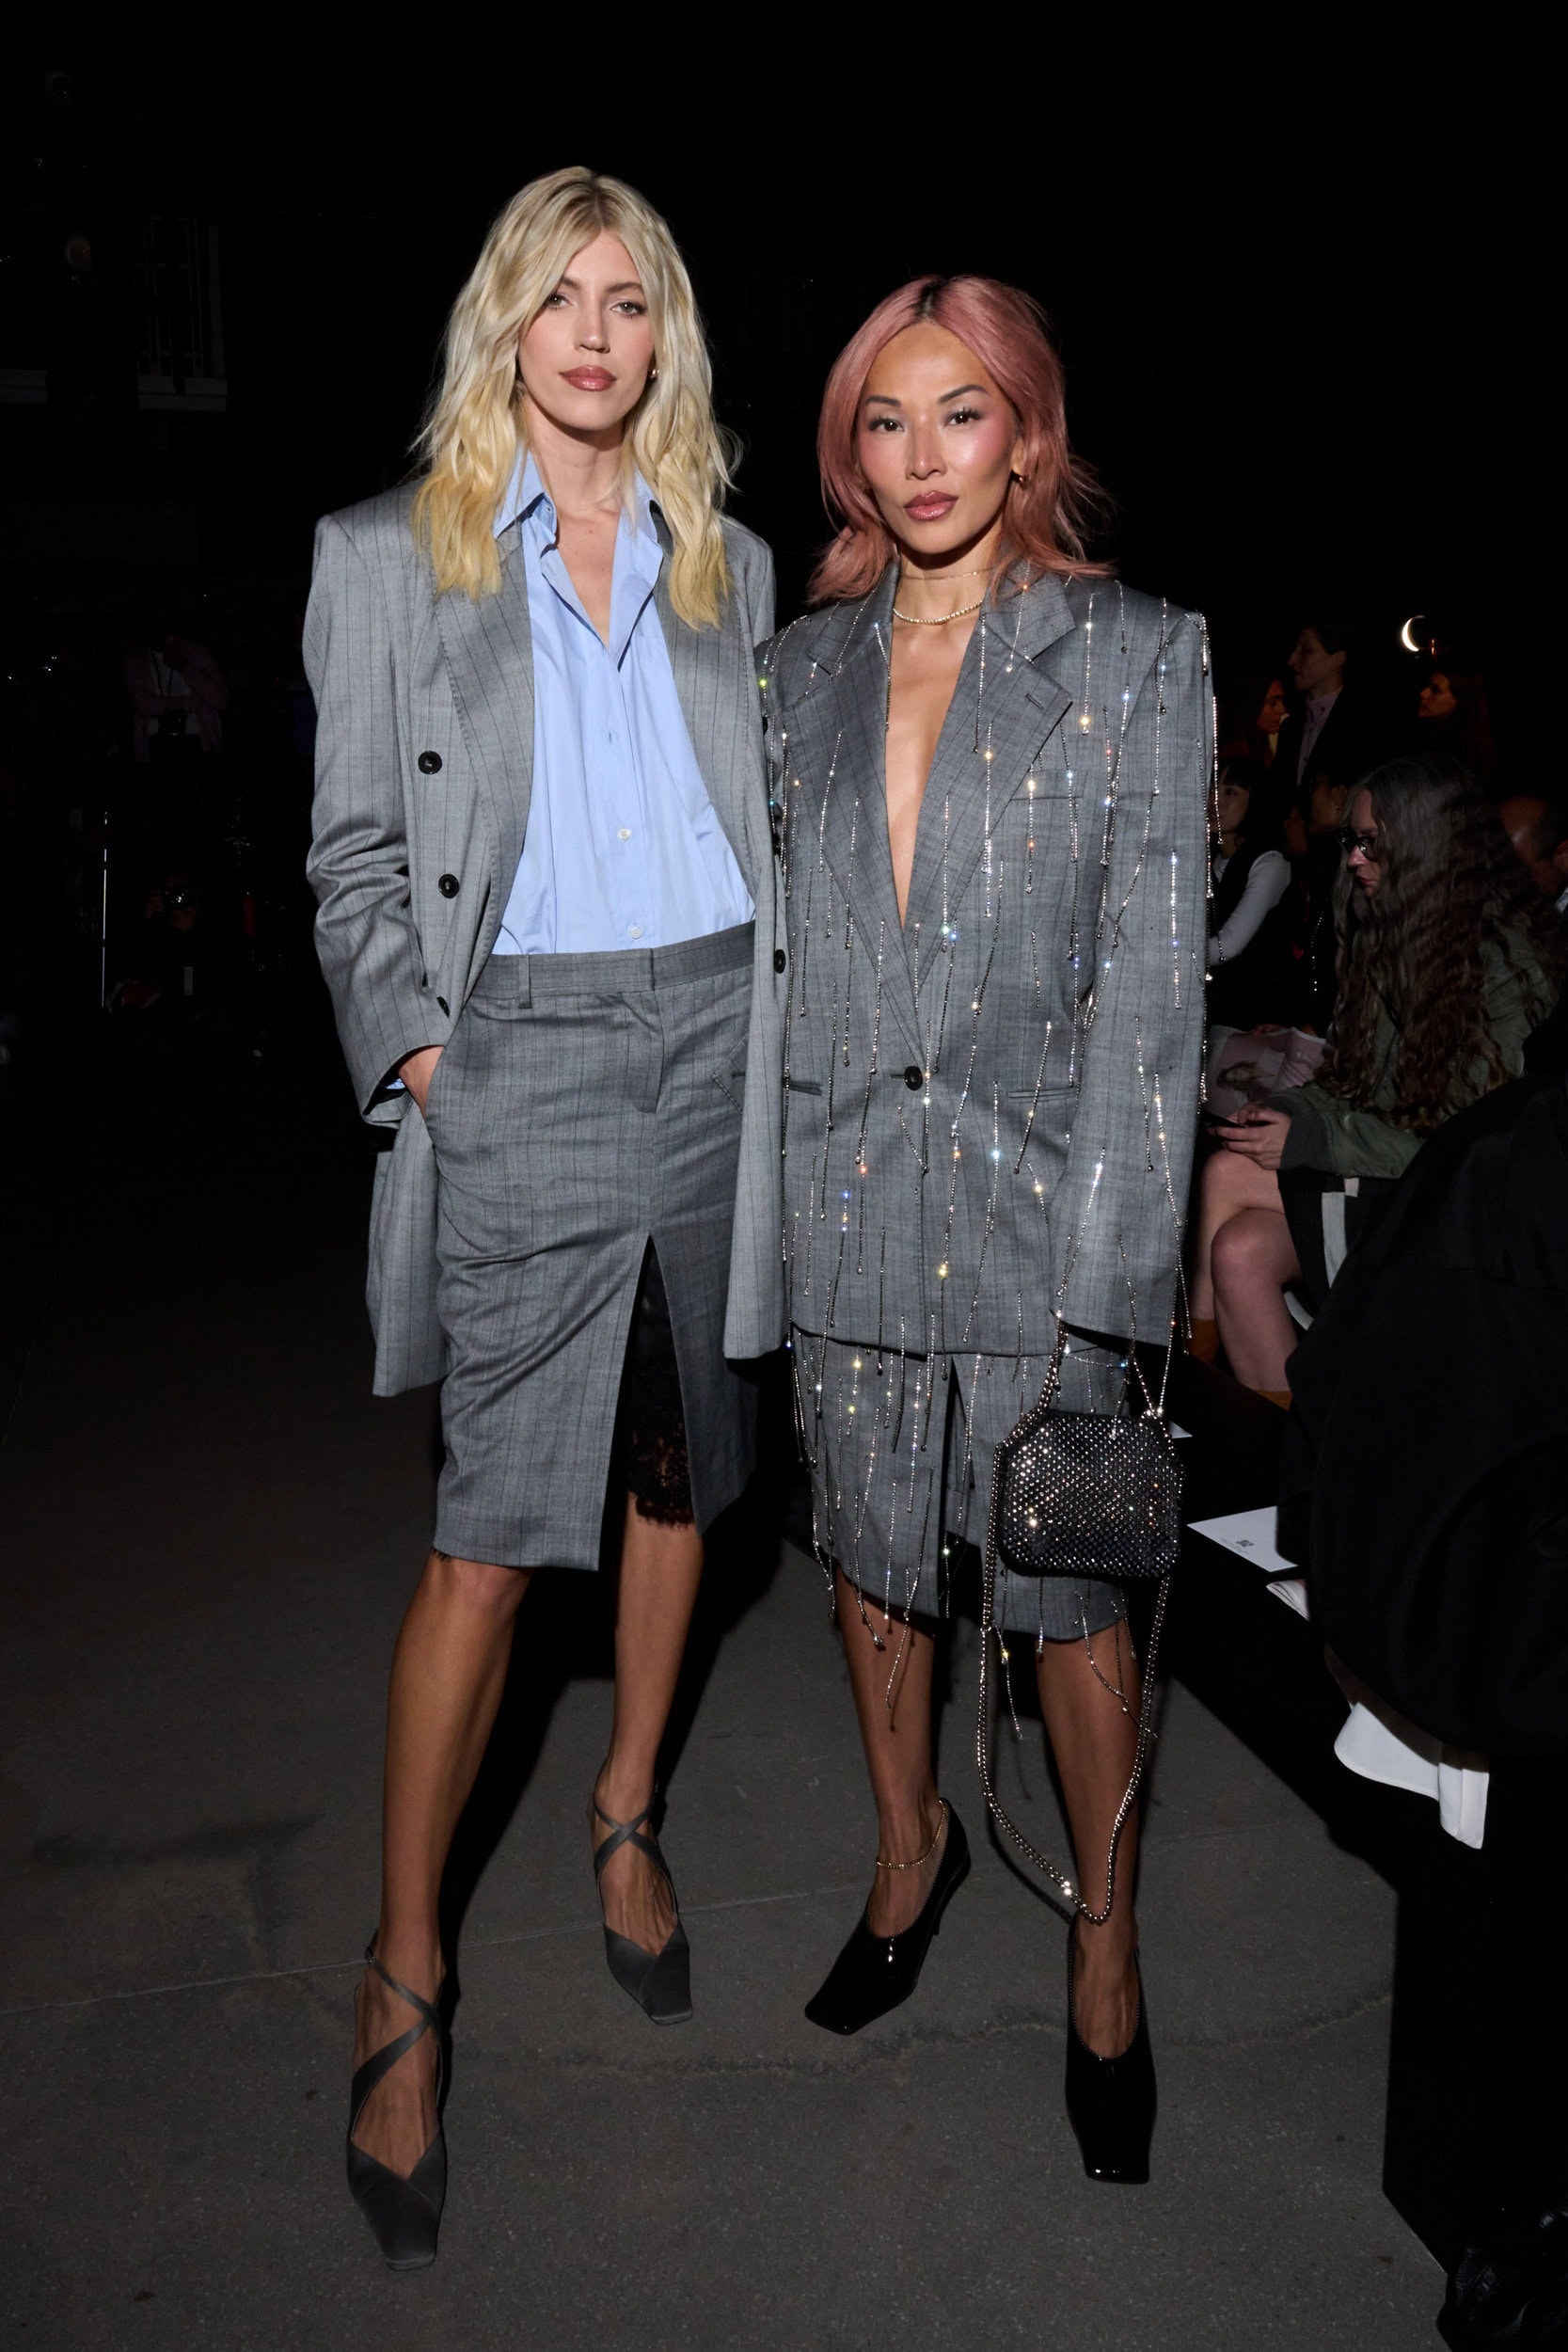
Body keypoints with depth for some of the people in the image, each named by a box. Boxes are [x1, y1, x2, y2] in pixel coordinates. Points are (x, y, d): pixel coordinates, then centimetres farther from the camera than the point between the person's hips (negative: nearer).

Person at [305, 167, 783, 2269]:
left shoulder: (727, 565, 14)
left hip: (714, 1038, 4)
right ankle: (404, 1976, 9)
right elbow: (358, 851, 2)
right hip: (522, 1056, -4)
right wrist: (412, 1040, -11)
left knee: (681, 1467, 12)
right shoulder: (391, 558, 5)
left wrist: (782, 1027, 4)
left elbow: (770, 817, 16)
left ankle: (628, 1817, 34)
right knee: (493, 1526, -7)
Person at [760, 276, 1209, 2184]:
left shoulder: (1139, 656, -3)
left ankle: (1104, 1945, 29)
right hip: (841, 1195, 4)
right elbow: (762, 945, 10)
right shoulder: (798, 667, 7)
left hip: (1042, 1192, -3)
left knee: (1069, 1590, 6)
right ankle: (911, 1846, 43)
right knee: (868, 1552, 17)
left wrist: (1108, 1258, -12)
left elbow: (1154, 978, -7)